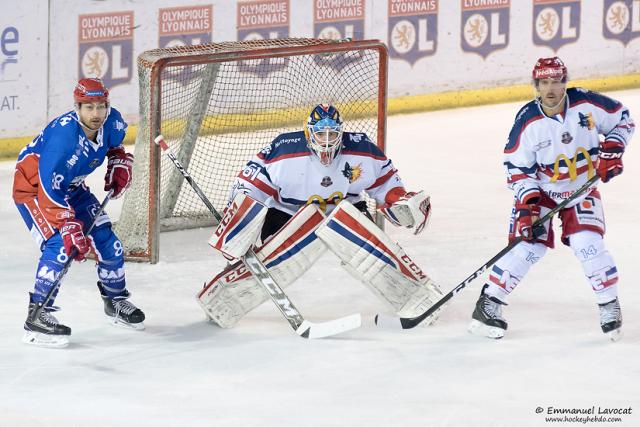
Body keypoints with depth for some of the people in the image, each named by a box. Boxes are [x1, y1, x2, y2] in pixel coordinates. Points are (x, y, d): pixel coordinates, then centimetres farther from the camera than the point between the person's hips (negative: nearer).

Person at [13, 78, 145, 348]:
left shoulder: (111, 123, -15)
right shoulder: (63, 136, -38)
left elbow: (115, 145, 13)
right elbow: (49, 191, -37)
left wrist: (120, 165, -5)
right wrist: (69, 227, -41)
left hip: (71, 186, 8)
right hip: (33, 186, -8)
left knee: (105, 239, 7)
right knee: (60, 246, -24)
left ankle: (116, 300, 30)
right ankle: (37, 317, -21)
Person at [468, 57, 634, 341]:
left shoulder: (586, 104, -17)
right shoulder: (528, 121, -18)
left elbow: (622, 118, 0)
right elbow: (517, 166, -10)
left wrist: (611, 150, -12)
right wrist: (527, 203, -19)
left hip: (583, 188, 1)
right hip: (541, 190, -1)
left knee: (587, 244, -15)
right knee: (528, 245, -13)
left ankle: (609, 305, 3)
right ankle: (489, 303, -2)